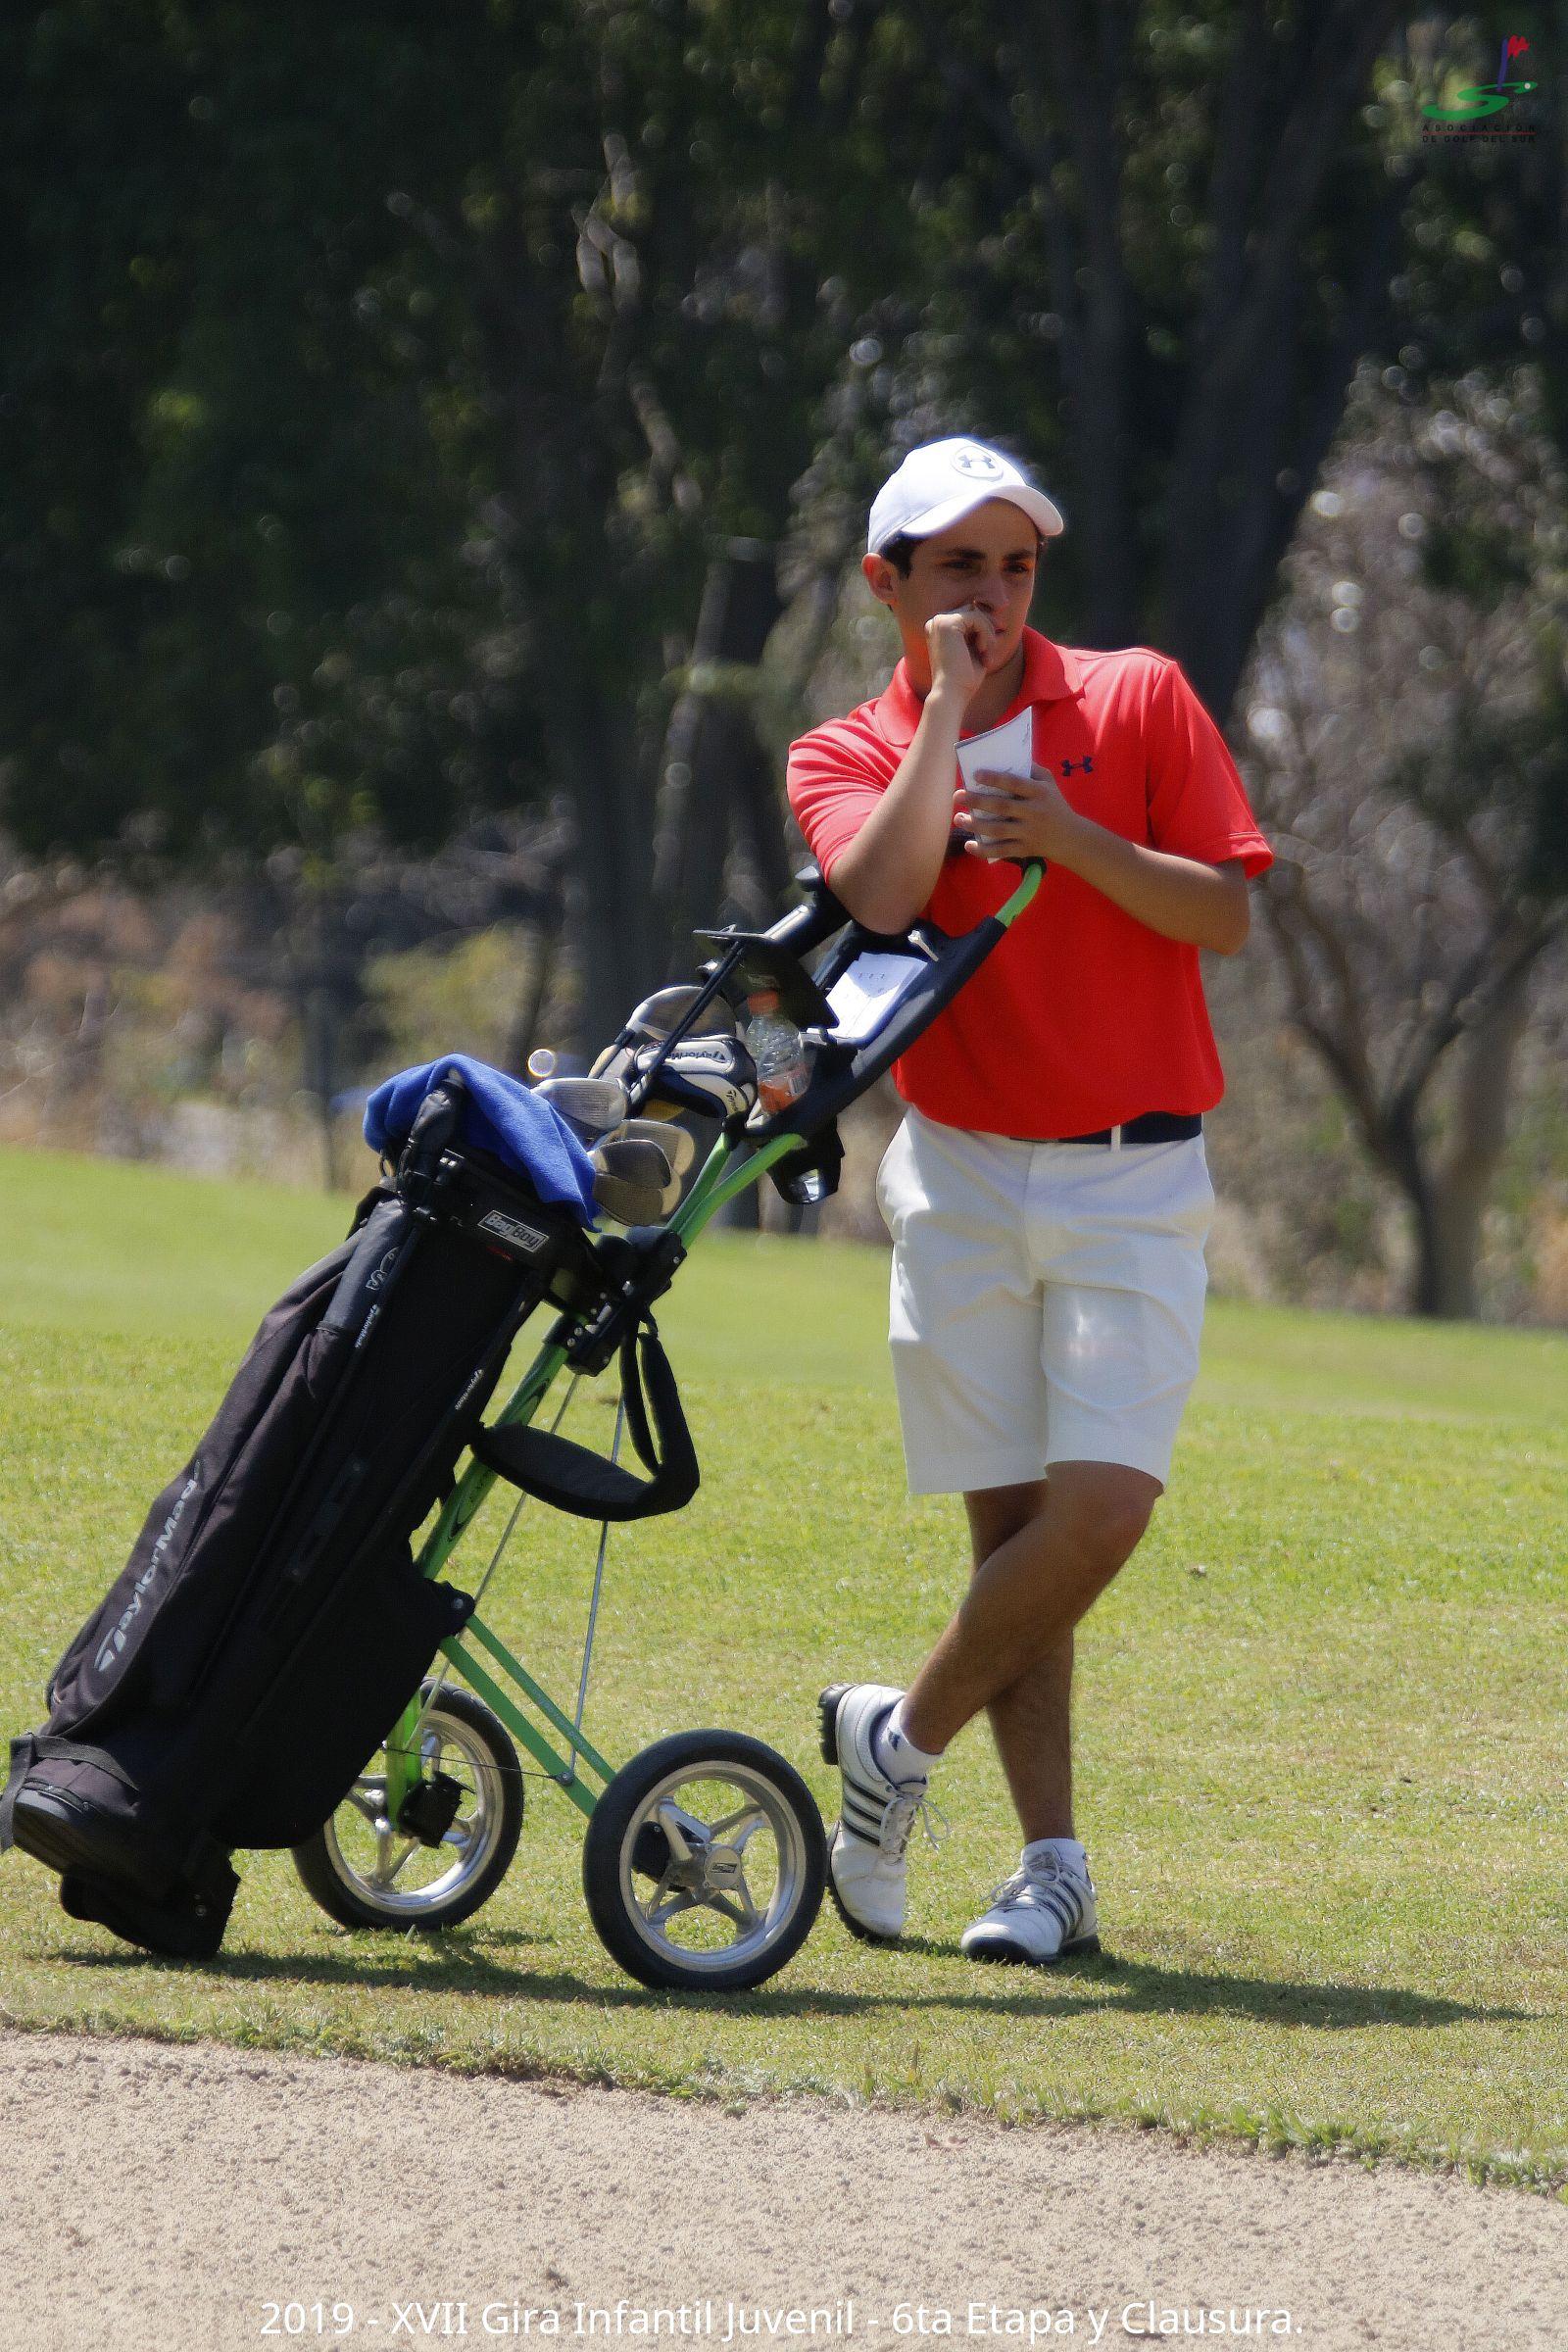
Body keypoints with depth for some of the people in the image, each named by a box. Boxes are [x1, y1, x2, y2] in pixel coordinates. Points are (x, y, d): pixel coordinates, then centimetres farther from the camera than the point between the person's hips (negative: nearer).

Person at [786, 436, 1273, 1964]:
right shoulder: (847, 757, 6)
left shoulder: (1138, 699, 4)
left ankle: (903, 1738, 4)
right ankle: (1051, 1868, 3)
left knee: (1104, 1502, -15)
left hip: (1136, 1174, -1)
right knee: (1012, 1523, -1)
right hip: (961, 1176, 1)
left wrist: (1069, 839, -15)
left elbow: (1225, 916, -3)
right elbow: (881, 896, -16)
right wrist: (948, 704, -11)